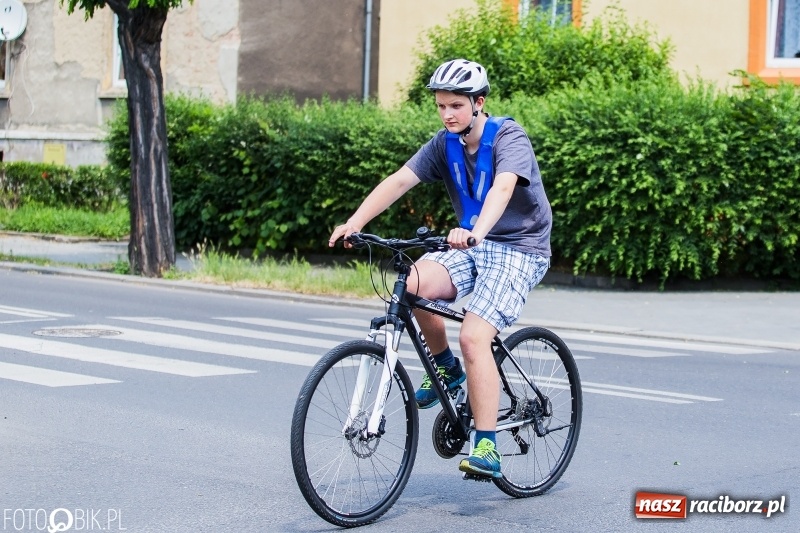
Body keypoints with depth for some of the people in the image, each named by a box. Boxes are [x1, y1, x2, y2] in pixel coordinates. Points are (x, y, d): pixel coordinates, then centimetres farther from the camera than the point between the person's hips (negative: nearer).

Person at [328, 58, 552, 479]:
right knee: (416, 285, -25)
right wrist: (354, 222, -23)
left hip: (519, 250, -6)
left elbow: (503, 187, -36)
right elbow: (400, 180, -8)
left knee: (473, 337, -24)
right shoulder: (445, 143, 2)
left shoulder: (509, 138, -16)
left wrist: (474, 232, -55)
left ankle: (486, 449, -20)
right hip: (473, 246, 6)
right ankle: (446, 366, 2)